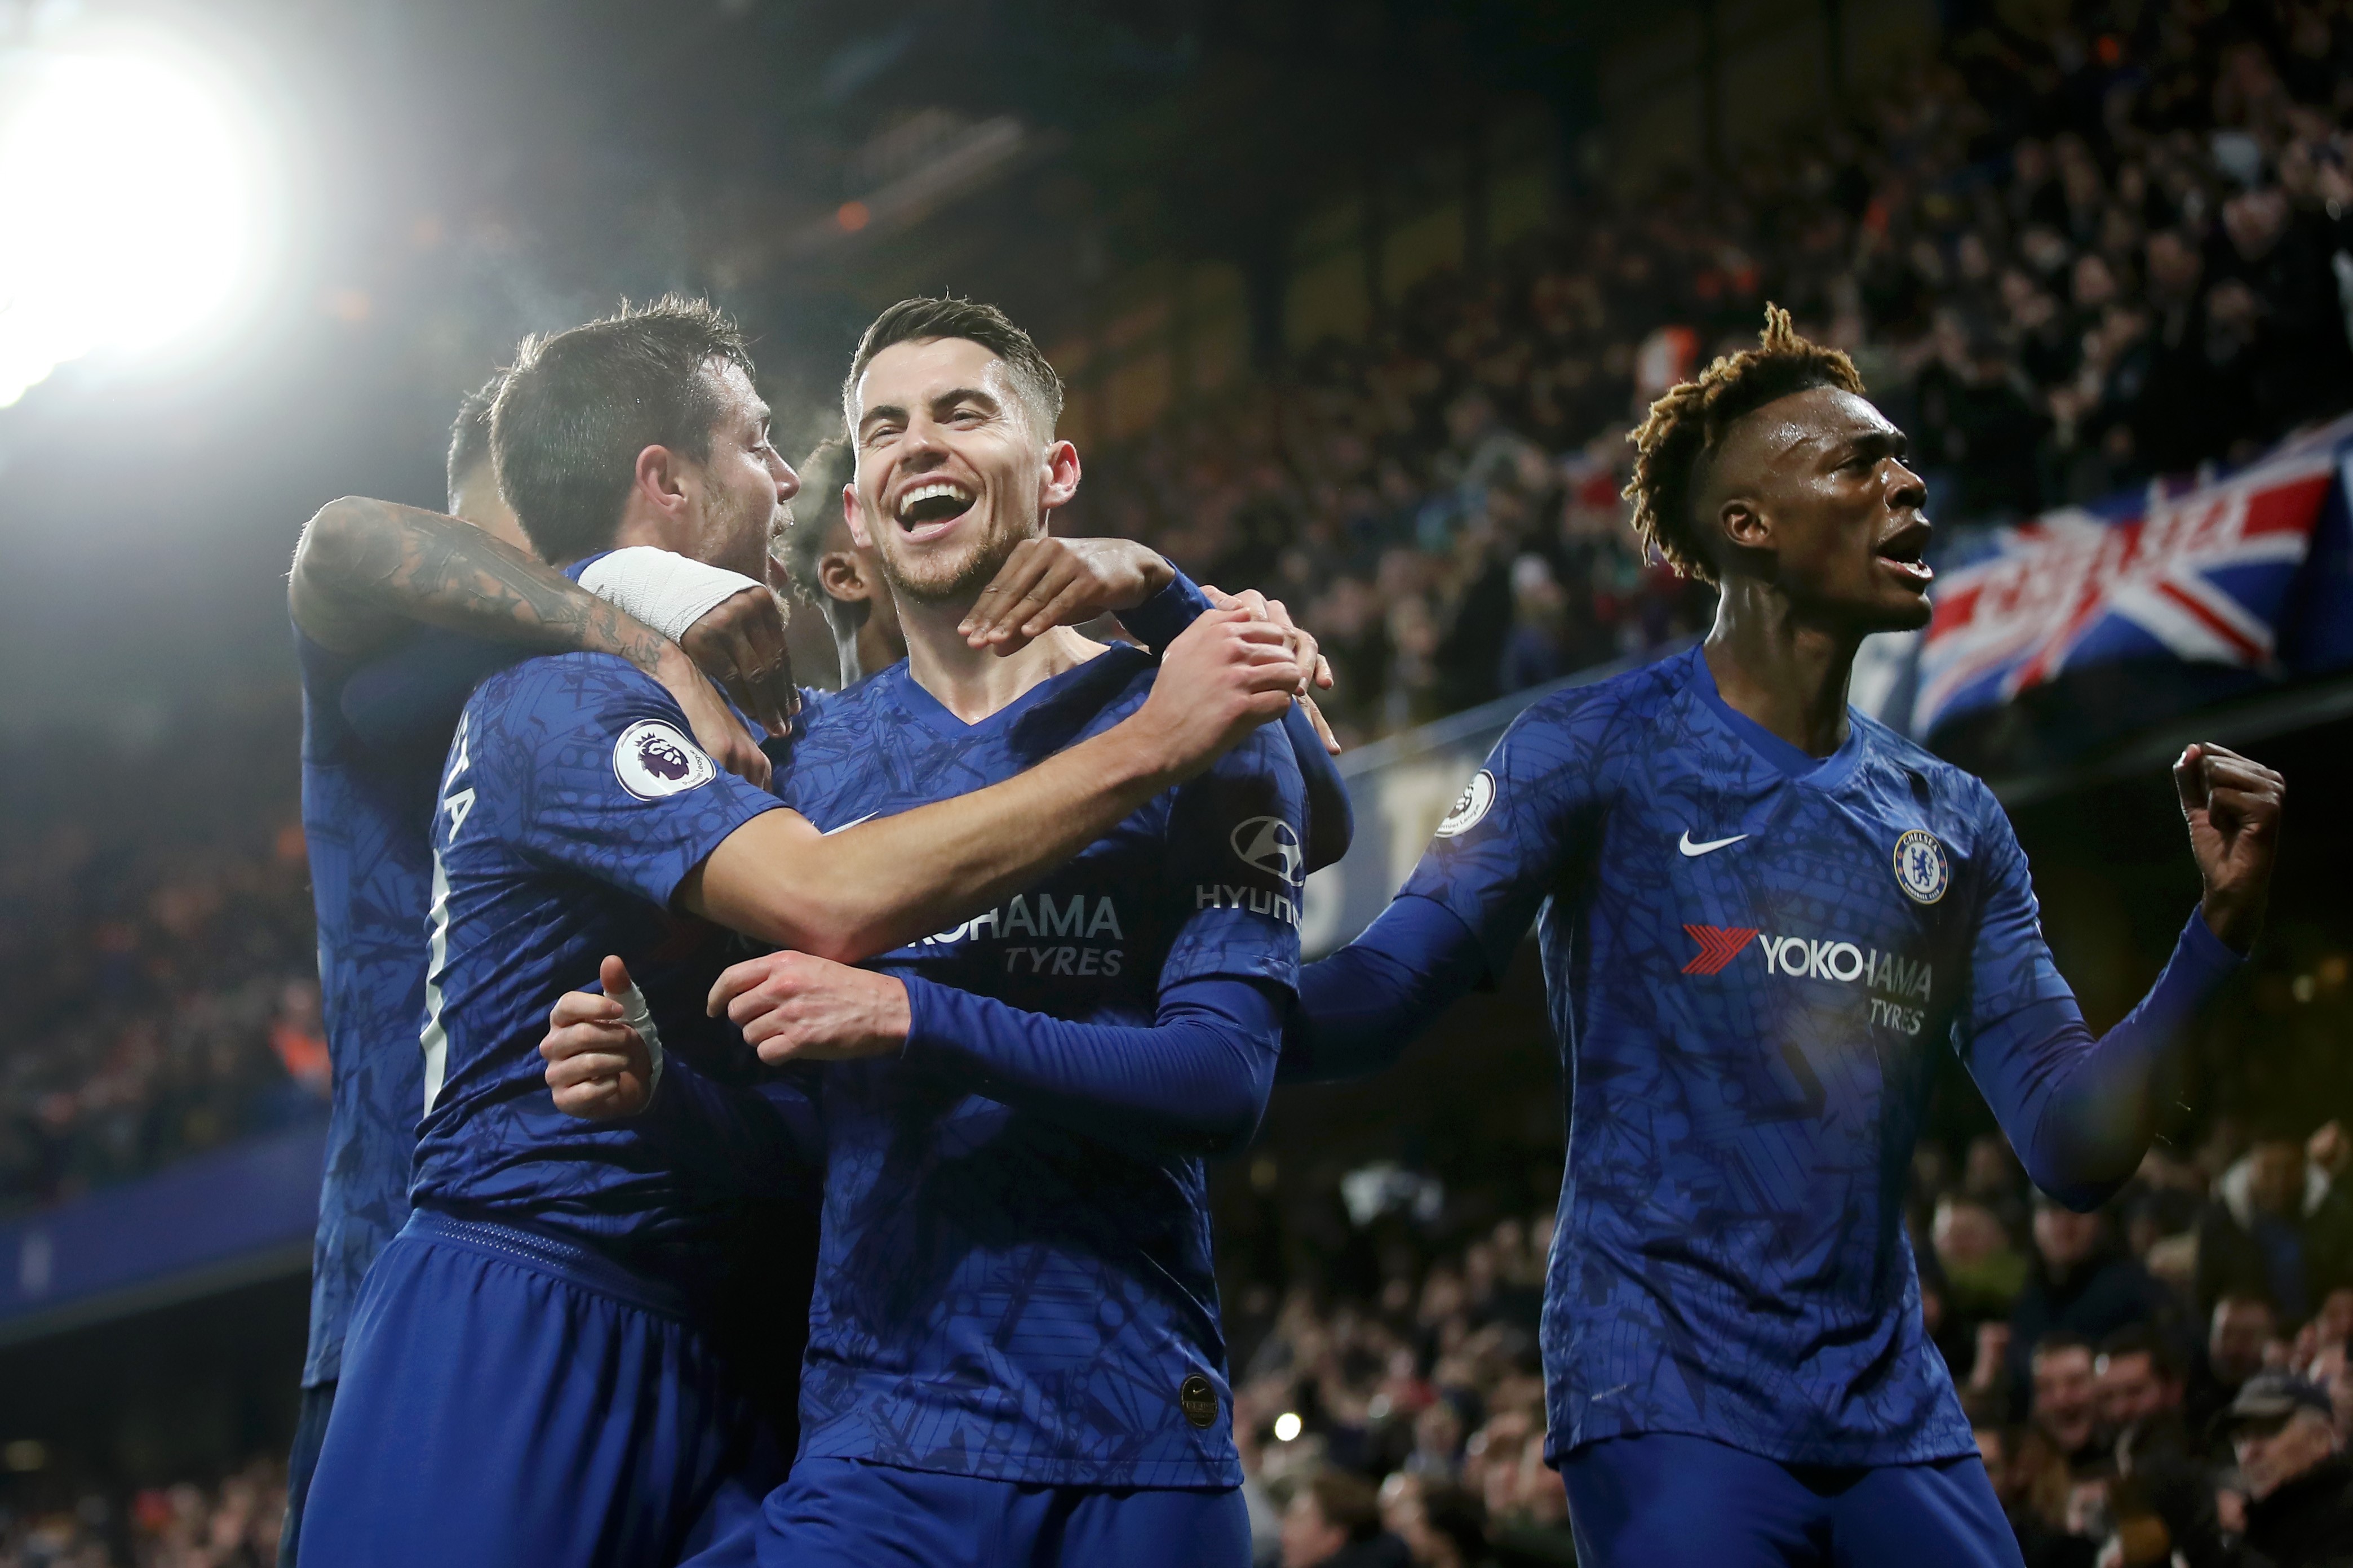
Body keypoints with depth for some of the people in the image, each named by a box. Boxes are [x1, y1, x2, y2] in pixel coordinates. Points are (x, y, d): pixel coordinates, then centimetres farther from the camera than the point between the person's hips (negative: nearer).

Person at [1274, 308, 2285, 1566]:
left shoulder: (1957, 825, 13)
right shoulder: (1598, 750, -1)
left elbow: (2073, 1153, 9)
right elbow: (1378, 1000, -9)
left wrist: (2219, 930, -2)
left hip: (1895, 1411, 5)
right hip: (1673, 1402, -5)